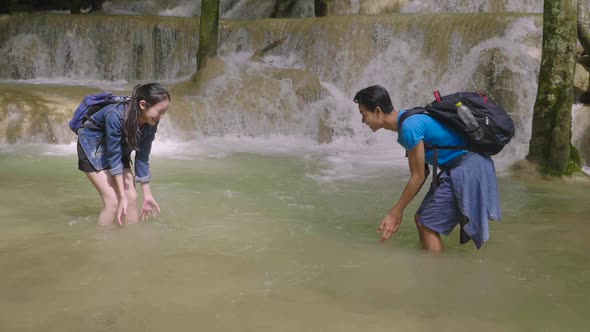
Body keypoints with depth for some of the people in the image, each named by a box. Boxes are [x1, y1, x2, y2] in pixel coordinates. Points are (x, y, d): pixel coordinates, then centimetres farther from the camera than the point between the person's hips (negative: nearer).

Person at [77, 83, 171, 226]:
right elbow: (113, 156, -32)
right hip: (92, 145, -6)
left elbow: (142, 157, -10)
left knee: (132, 197, -3)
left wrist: (147, 195, -8)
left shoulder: (150, 123, -19)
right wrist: (122, 197, -31)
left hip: (119, 148, 6)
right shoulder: (116, 115, -37)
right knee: (113, 201, -17)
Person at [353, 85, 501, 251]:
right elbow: (422, 172, 12)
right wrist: (398, 211, 12)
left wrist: (395, 213, -7)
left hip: (467, 169, -10)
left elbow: (418, 177, -15)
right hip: (457, 168, 10)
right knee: (422, 220, 13)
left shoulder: (409, 126, -21)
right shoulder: (406, 121, 9)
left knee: (427, 225, -6)